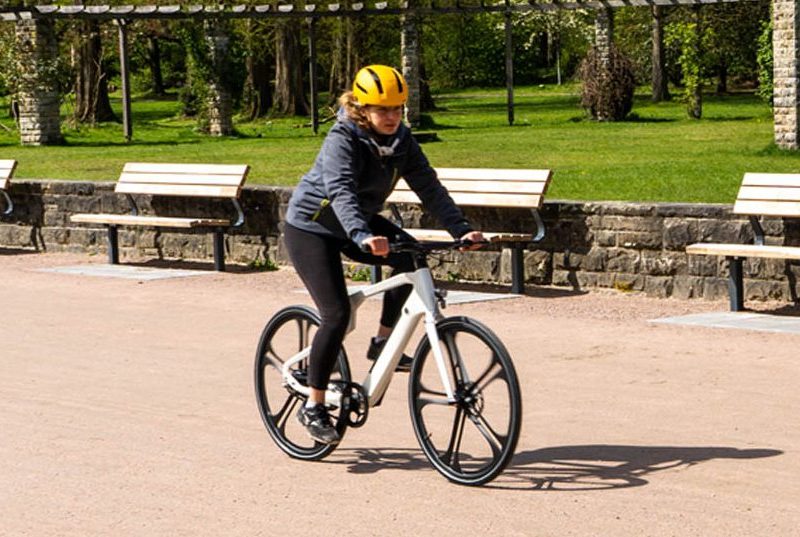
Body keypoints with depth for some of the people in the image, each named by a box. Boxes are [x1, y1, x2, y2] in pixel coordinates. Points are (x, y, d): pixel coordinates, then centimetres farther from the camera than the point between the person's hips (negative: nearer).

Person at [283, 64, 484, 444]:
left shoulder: (400, 140, -8)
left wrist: (461, 229, -25)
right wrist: (362, 237, -59)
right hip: (311, 227, -6)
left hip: (362, 222, 6)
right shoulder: (343, 140, -26)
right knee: (337, 315, -16)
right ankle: (313, 407, -3)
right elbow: (341, 193, -42)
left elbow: (428, 187, -13)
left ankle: (382, 341, 1)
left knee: (411, 258, -18)